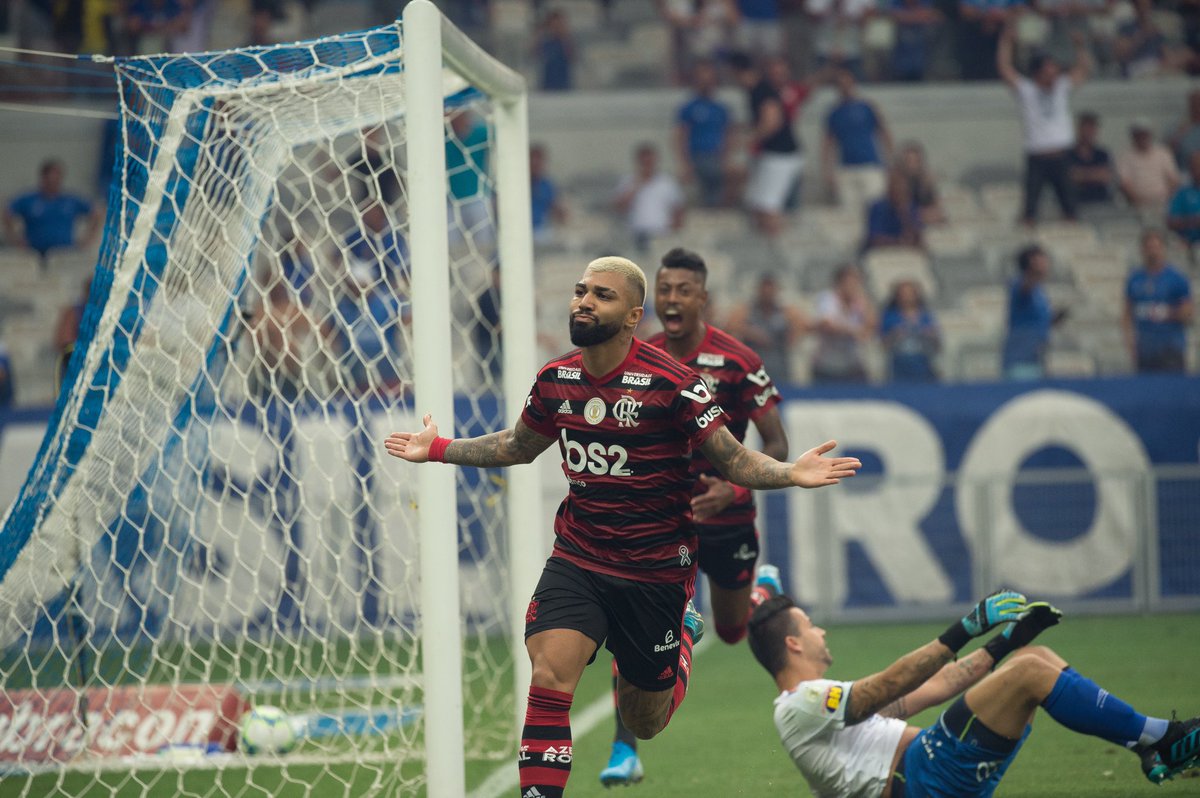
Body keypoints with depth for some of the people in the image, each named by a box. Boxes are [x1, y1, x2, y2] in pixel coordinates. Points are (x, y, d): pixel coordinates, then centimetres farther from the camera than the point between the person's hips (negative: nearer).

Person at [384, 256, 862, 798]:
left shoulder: (671, 383, -16)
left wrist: (791, 473, -30)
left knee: (644, 725, 13)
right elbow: (518, 447, 21)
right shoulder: (555, 380, 0)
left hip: (655, 572, -3)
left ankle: (685, 629, 45)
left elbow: (734, 461, -11)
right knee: (548, 677, -24)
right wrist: (438, 449, 20)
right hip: (576, 561, 3)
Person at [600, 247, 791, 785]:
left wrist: (732, 490, -27)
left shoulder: (738, 361, -15)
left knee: (732, 632, 19)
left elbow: (777, 448, -12)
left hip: (726, 520, -1)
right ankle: (624, 752, -15)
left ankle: (764, 587, 56)